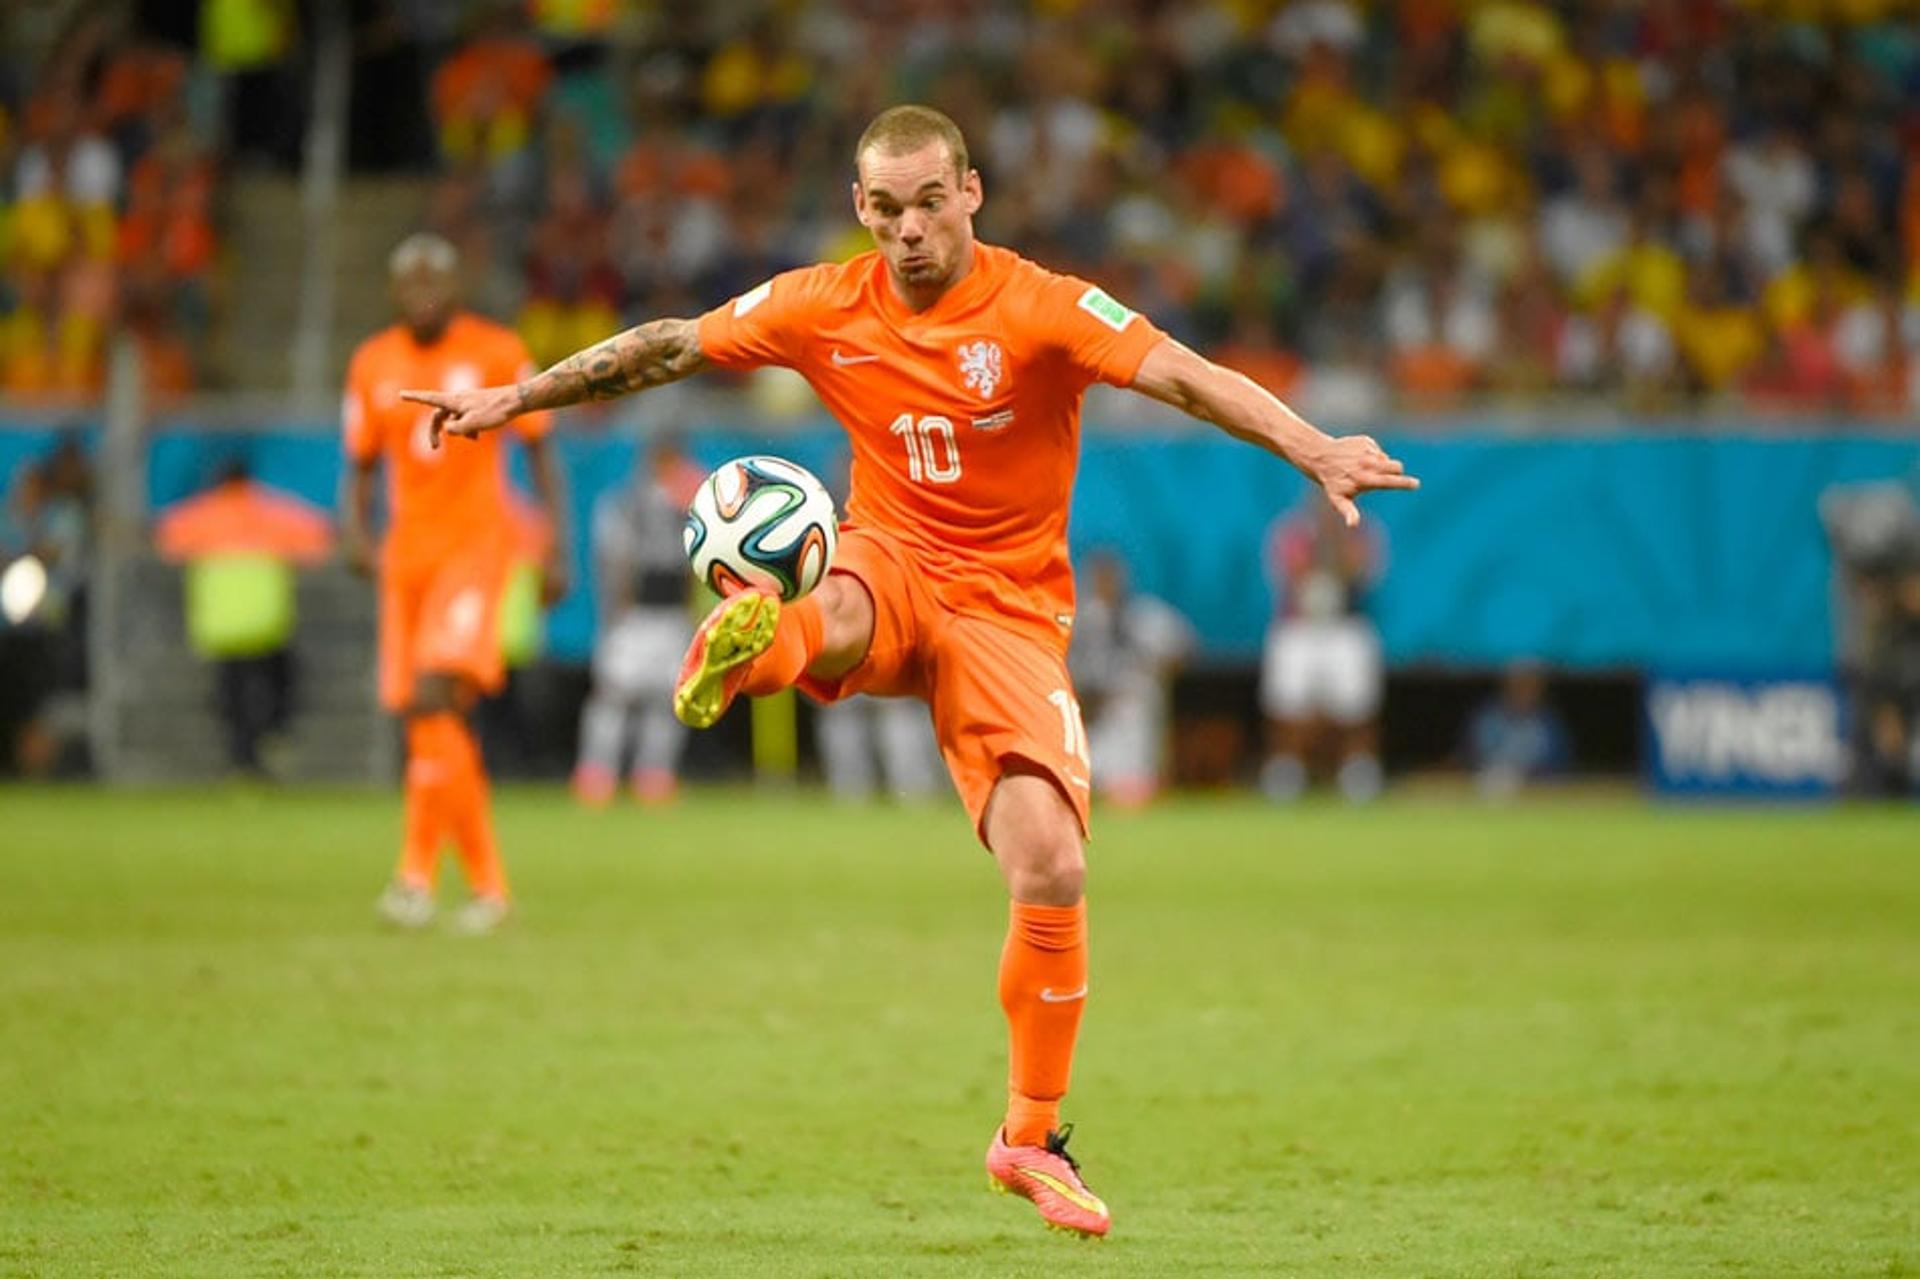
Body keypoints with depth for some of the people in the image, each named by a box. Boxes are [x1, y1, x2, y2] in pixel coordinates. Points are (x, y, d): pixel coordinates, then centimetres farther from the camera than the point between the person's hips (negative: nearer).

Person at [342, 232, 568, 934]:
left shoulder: (497, 354, -2)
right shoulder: (374, 365, 8)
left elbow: (540, 451, 3)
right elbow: (361, 464, 16)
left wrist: (556, 551, -2)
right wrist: (355, 530, -4)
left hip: (476, 544, -5)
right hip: (407, 553, 5)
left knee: (435, 697, -22)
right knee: (428, 720, 4)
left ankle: (418, 872, -21)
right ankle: (487, 884, 15)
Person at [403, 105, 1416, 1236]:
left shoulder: (1041, 308, -13)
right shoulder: (825, 308, -2)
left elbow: (1184, 376, -25)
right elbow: (665, 349, 10)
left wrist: (1313, 449, -40)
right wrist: (517, 398, 13)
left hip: (1010, 611, -2)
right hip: (894, 565, 2)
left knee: (1053, 868, -14)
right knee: (835, 615, -40)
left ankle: (1034, 1138, 2)